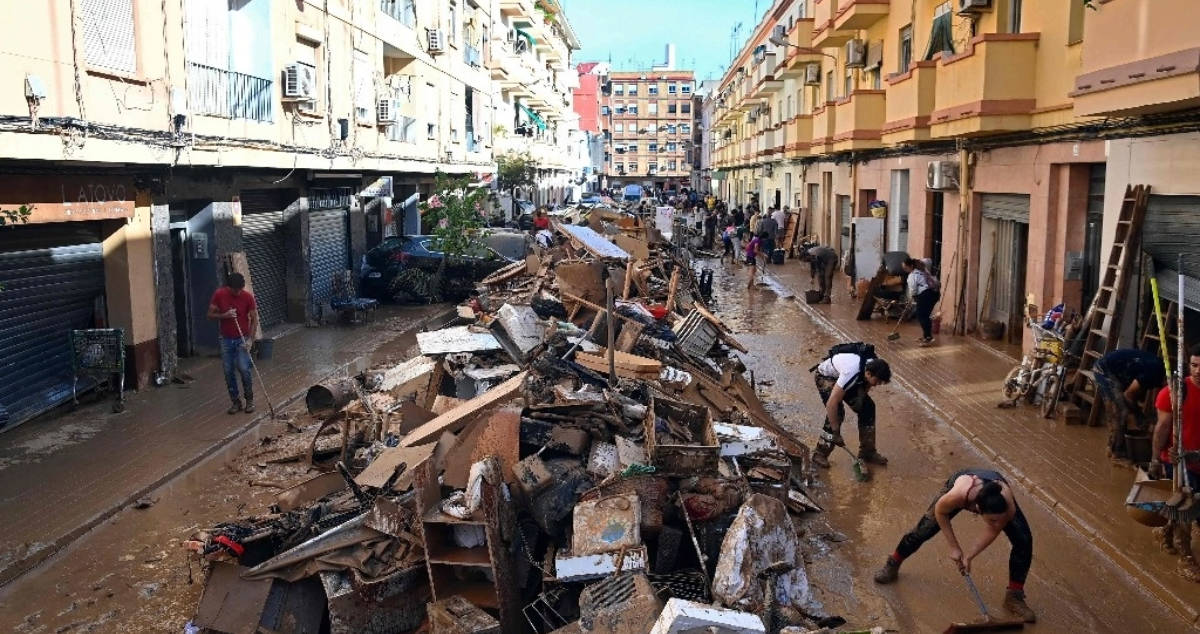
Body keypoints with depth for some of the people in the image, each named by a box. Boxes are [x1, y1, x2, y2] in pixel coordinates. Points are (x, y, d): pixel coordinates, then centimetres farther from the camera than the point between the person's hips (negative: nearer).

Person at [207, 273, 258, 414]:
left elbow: (254, 319, -6)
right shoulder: (219, 294, -7)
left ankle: (249, 400, 6)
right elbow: (210, 314, -1)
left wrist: (250, 339, -15)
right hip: (226, 340, 2)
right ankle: (235, 402, 15)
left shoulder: (248, 296, -11)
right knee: (228, 372, 3)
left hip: (242, 339, -2)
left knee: (244, 369, -11)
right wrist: (224, 315, -21)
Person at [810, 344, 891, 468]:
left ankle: (867, 452, 11)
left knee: (868, 407, -2)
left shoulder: (873, 366, -22)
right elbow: (831, 403, -40)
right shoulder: (851, 373, -43)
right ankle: (820, 454, -10)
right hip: (825, 377, -7)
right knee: (837, 413, -23)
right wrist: (835, 432, -35)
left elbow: (867, 385, 5)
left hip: (842, 376, 7)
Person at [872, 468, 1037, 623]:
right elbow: (940, 511, -23)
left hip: (997, 488, 1)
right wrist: (954, 548, -17)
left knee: (1024, 540, -12)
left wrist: (969, 555, -18)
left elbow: (992, 532, -20)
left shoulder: (1009, 508, -42)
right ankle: (892, 565, 30)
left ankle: (1014, 596, 6)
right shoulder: (958, 495, -47)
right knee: (923, 530, 3)